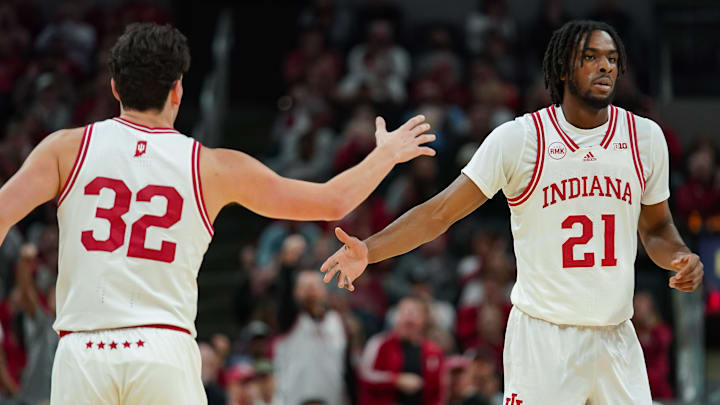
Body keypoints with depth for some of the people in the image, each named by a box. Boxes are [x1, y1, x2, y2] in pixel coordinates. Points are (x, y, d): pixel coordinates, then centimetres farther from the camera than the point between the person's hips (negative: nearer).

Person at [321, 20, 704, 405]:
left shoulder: (645, 136, 5)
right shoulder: (517, 138, -5)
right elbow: (439, 213, -6)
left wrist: (679, 257, -4)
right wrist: (368, 250, -19)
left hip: (615, 339, 4)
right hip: (543, 334, -4)